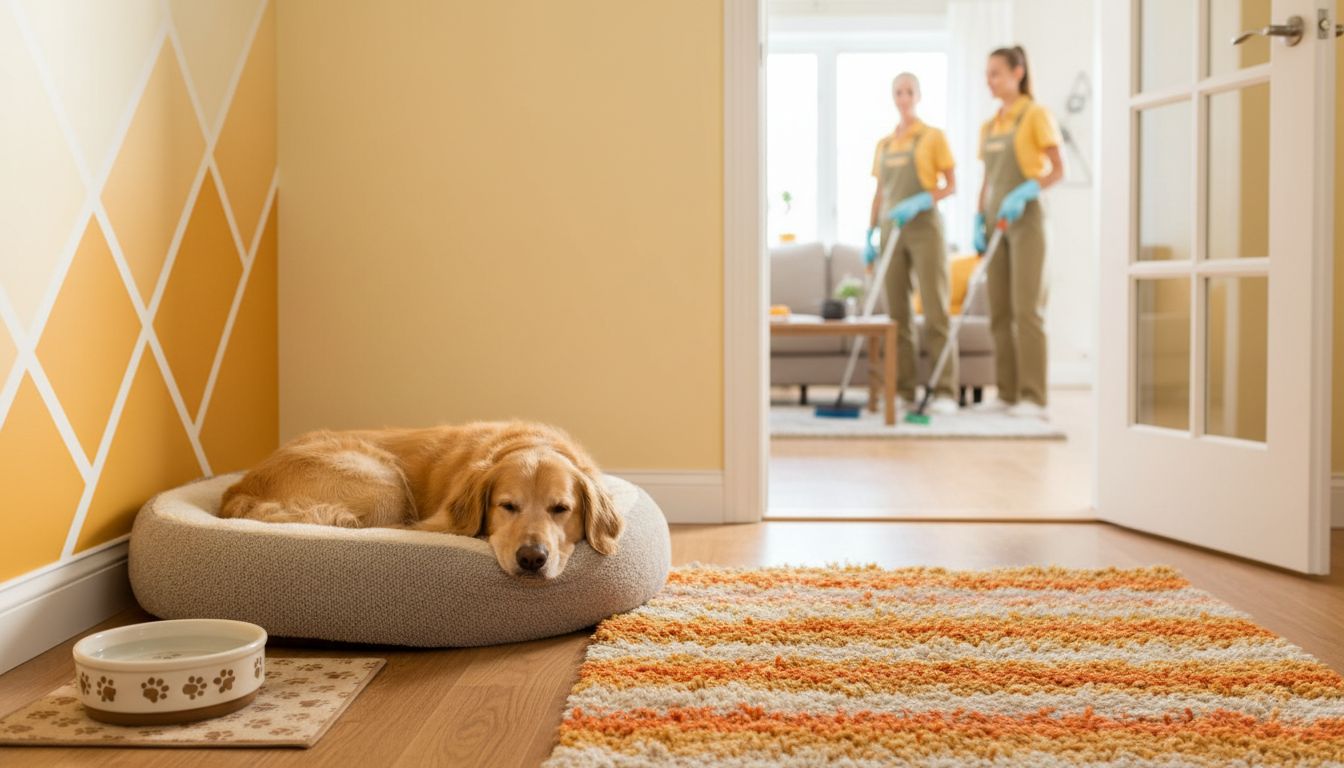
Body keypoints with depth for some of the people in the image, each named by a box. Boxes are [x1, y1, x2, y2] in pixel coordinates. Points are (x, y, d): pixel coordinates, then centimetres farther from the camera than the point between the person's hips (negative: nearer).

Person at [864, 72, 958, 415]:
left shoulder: (933, 136, 2)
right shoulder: (883, 144, 15)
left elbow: (951, 185, -1)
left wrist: (919, 202, -17)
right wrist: (870, 236, 9)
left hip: (924, 227, -4)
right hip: (891, 230, 5)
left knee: (935, 311, -8)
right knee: (897, 314, 2)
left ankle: (945, 392, -7)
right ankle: (904, 390, 7)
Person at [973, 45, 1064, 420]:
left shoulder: (1036, 115, -4)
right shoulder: (988, 127, 16)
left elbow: (1058, 169, -9)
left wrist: (1024, 192, -23)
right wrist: (979, 221, 8)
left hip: (1025, 219, -7)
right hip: (995, 220, 7)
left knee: (1026, 308, -11)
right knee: (999, 311, 4)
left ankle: (1033, 397, -10)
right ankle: (1006, 393, 7)